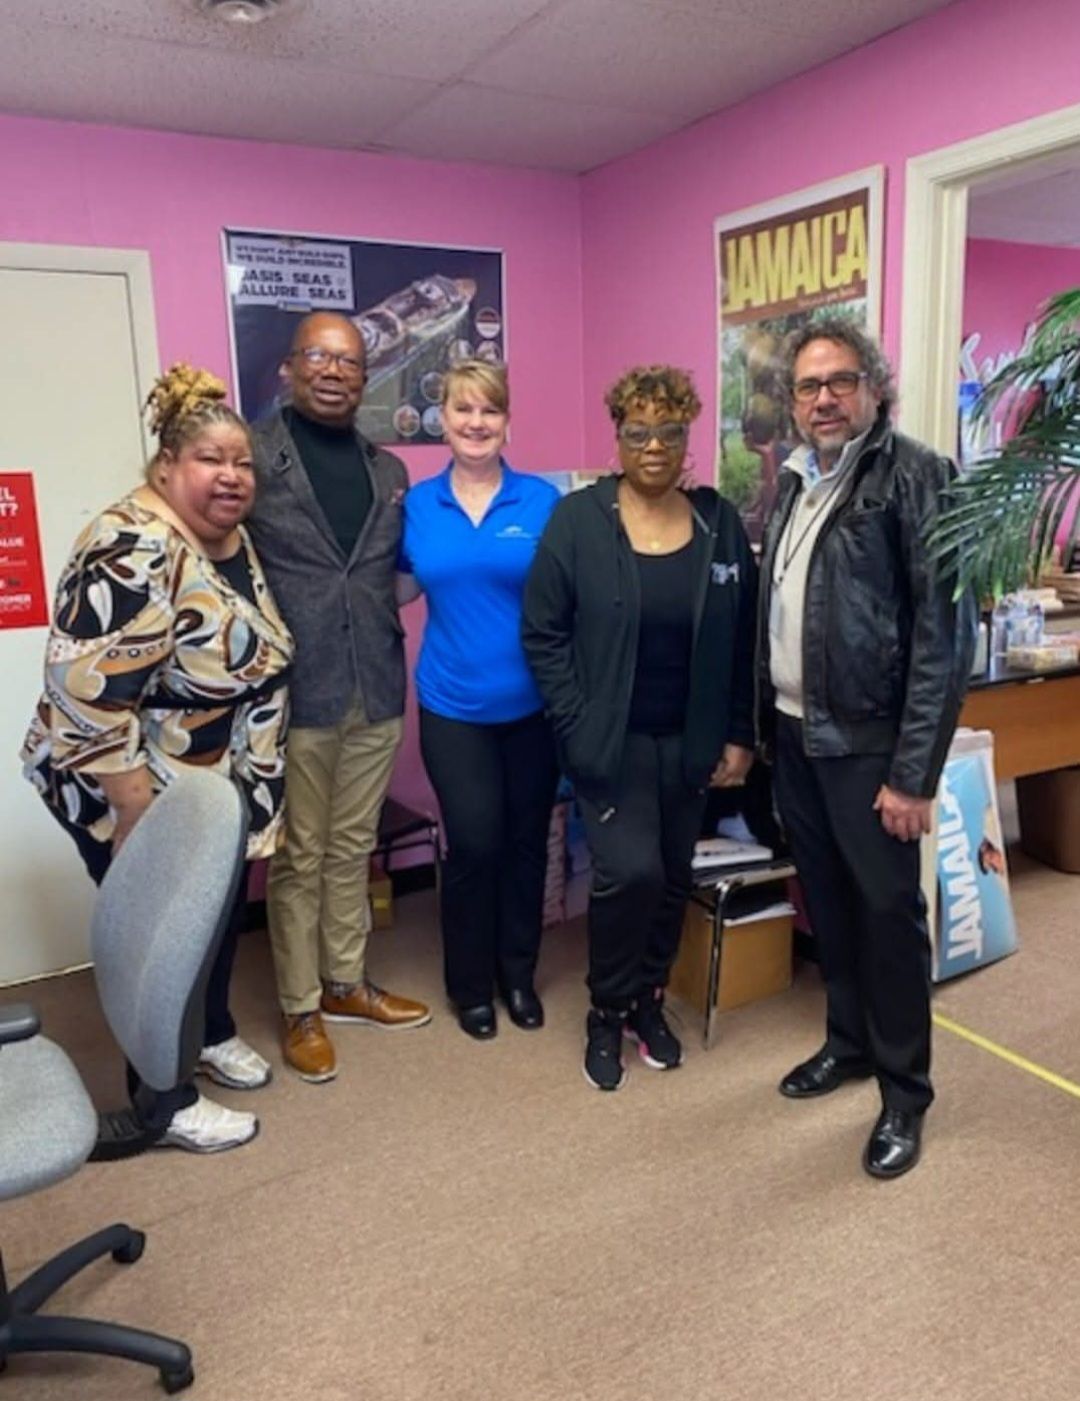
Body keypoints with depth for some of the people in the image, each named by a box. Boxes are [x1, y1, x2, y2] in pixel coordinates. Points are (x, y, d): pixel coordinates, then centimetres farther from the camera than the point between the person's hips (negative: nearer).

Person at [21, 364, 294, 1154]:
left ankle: (211, 1034, 46)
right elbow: (87, 697, -31)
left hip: (218, 788, 8)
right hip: (140, 798, -8)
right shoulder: (133, 552, -27)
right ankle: (165, 1105, 27)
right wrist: (140, 818, -28)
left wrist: (252, 784, 17)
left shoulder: (233, 539, 2)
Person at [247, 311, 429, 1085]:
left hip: (376, 692, 5)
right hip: (293, 694, -5)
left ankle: (346, 982, 33)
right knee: (298, 858, 7)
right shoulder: (252, 455, -6)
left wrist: (380, 619, 2)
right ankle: (301, 1009, 23)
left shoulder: (388, 468, 12)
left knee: (352, 848, 16)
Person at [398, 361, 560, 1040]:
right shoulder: (417, 503, 2)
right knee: (474, 844, 2)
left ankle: (519, 973, 33)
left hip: (534, 702, 0)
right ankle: (471, 984, 26)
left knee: (526, 840, 12)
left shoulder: (542, 499, -3)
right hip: (453, 705, 0)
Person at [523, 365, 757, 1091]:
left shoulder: (720, 522, 1)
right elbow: (544, 635, -7)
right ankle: (607, 1012, 15)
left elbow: (745, 639, 4)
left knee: (673, 878, 12)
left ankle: (649, 1001, 35)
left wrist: (740, 734, 0)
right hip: (609, 740, -3)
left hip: (691, 739, 4)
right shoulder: (577, 520, -7)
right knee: (631, 872, -11)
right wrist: (577, 728, -13)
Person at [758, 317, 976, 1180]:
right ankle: (849, 1040, 37)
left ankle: (906, 1090, 22)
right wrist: (759, 726, 9)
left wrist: (914, 772, -18)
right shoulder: (794, 483, 11)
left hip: (867, 739, -6)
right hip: (795, 733, 7)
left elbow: (945, 632, -15)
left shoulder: (916, 476, -11)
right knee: (827, 900, 17)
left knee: (888, 909, 5)